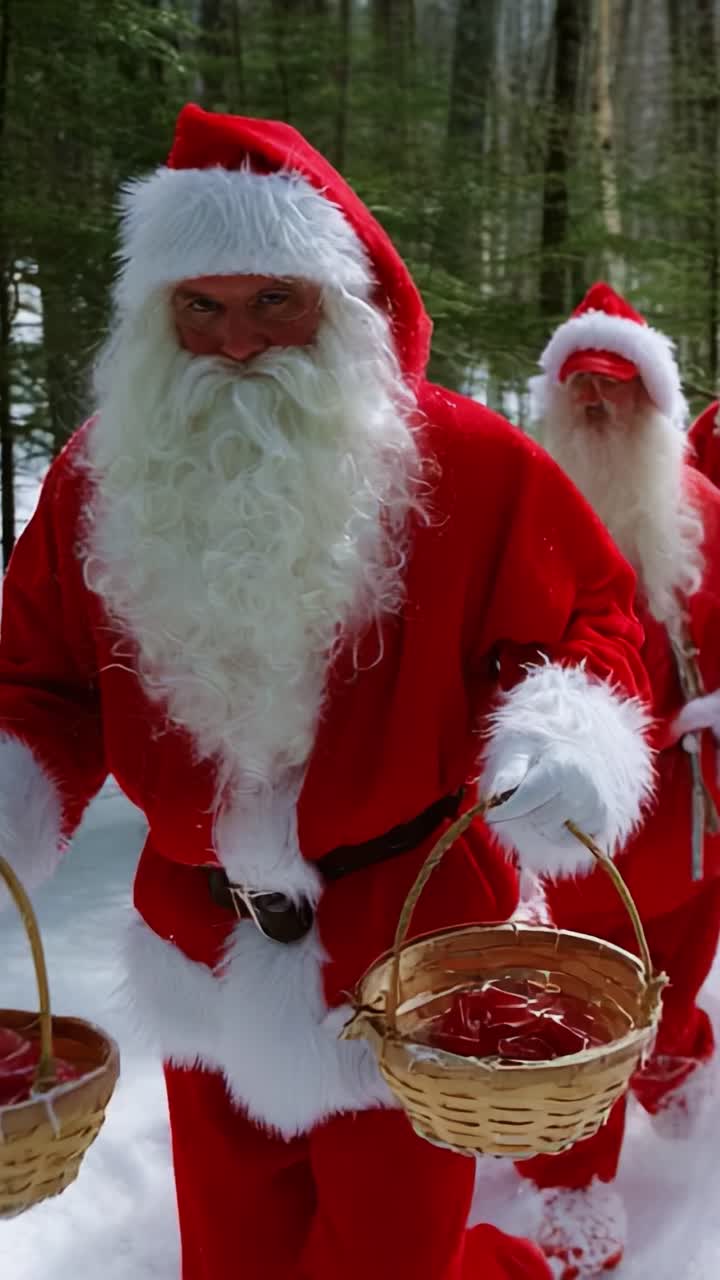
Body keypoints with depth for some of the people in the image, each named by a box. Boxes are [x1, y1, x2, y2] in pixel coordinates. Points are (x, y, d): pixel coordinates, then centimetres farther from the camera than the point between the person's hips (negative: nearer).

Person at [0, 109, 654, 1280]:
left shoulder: (463, 462, -14)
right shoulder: (102, 477, -4)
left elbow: (589, 617, -6)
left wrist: (566, 740, -27)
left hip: (405, 956, -4)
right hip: (205, 964, 4)